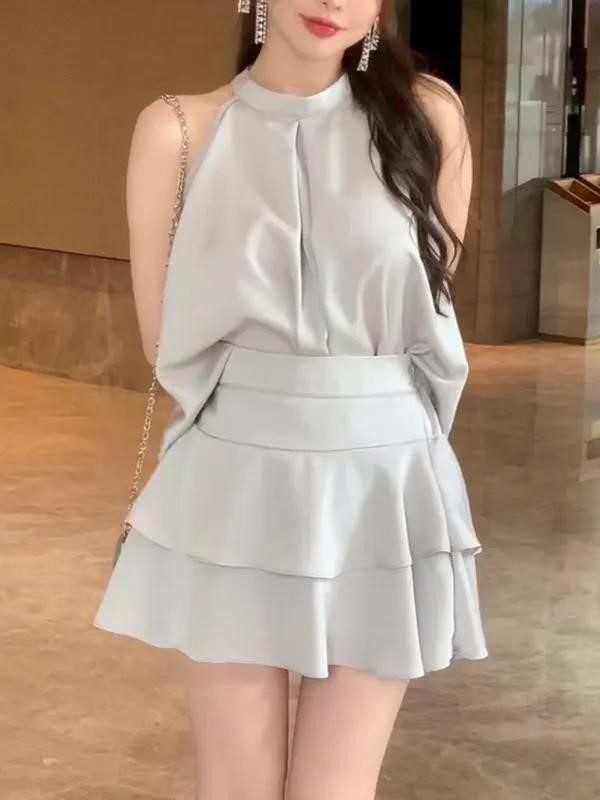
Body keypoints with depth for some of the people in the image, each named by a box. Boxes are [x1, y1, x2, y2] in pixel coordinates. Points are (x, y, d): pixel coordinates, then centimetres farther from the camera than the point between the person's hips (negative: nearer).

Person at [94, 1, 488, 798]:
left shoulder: (428, 115, -2)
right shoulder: (176, 131, -3)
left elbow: (431, 308, 9)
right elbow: (165, 338, 3)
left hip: (381, 487, 0)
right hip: (232, 485, 0)